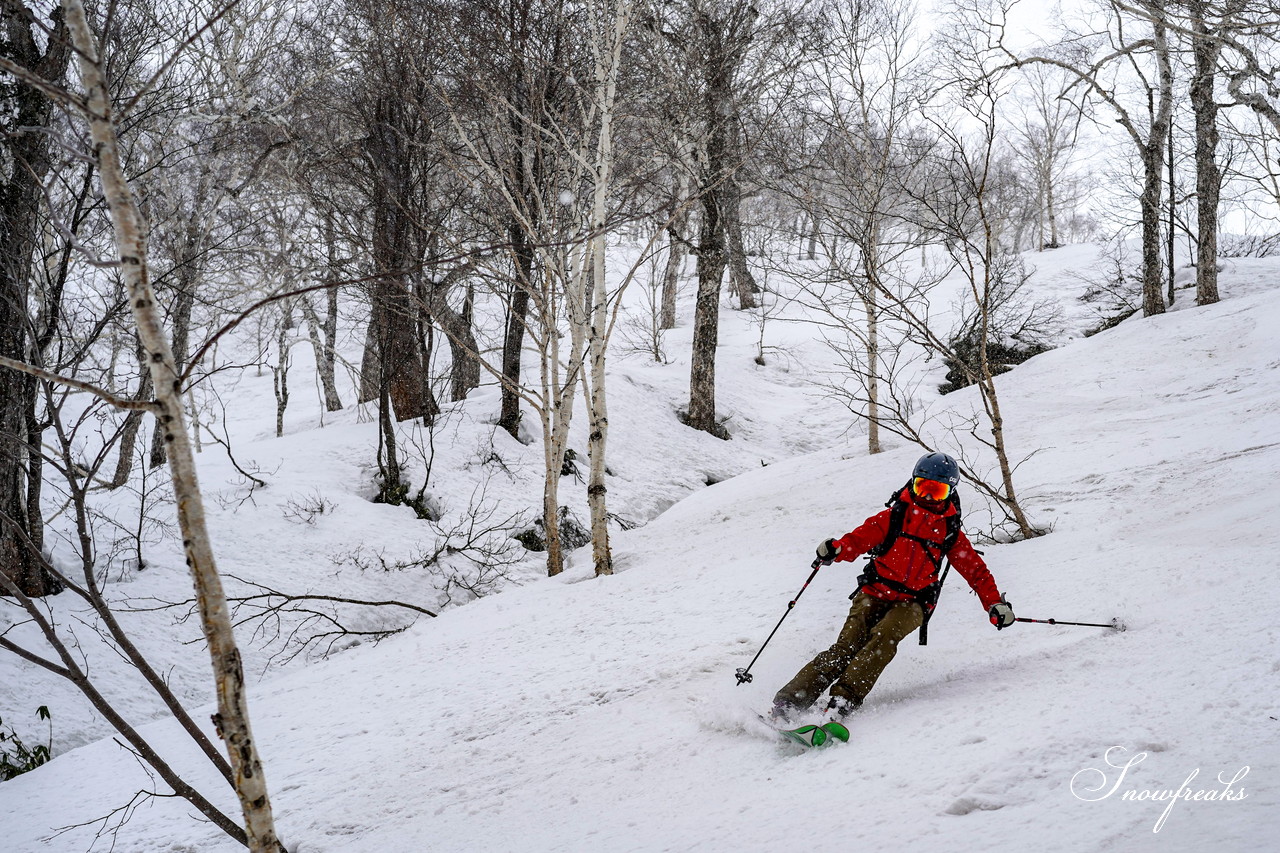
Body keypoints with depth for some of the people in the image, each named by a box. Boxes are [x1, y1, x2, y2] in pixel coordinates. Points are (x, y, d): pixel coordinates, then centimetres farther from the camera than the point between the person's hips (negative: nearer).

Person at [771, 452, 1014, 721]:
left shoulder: (950, 532, 12)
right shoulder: (894, 517, 8)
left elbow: (976, 570, 17)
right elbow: (860, 538, -2)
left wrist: (995, 604, 4)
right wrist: (837, 549, -23)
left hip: (912, 602, 0)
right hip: (874, 593, 0)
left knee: (883, 638, -31)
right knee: (846, 648, -18)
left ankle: (842, 702, -40)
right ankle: (787, 703, -25)